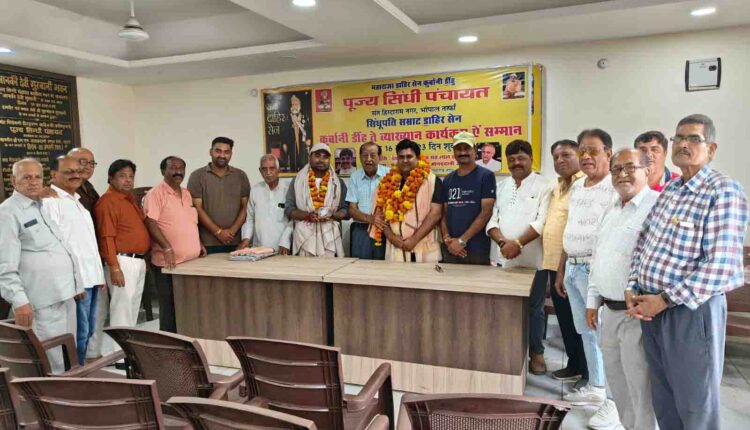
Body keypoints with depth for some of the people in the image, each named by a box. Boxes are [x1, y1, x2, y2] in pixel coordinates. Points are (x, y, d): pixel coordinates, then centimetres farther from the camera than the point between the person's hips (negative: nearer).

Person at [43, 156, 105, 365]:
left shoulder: (77, 200, 18)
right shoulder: (50, 202, -11)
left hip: (90, 276, 9)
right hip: (75, 279, -9)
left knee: (88, 330, 16)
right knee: (78, 332, -3)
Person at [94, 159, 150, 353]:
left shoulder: (129, 198, 15)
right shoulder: (108, 201, -13)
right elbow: (107, 237, -18)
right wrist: (114, 268, -22)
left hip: (139, 261, 9)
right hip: (123, 261, -9)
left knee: (133, 308, 16)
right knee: (122, 308, -4)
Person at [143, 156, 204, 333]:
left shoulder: (186, 194, 15)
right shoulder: (156, 193, -9)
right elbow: (150, 223, -17)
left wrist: (199, 244, 16)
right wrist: (167, 248, -23)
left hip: (191, 260, 7)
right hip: (169, 262, -7)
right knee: (170, 307, 1)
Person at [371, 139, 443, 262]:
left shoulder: (431, 181, -1)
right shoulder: (387, 183, 11)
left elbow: (435, 213, -8)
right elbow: (379, 213, 10)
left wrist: (414, 239, -14)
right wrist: (391, 236, -5)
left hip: (424, 249, -3)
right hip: (395, 250, 3)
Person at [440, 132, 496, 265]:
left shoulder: (486, 176, -3)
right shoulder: (448, 180, 11)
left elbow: (486, 212, -11)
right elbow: (444, 213, 10)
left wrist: (462, 240, -14)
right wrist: (447, 238, -7)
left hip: (477, 250, -4)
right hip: (450, 249, 4)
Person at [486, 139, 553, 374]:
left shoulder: (543, 186, -2)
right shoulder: (500, 186, 12)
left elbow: (542, 221, -12)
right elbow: (492, 219, 5)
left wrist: (518, 243, -20)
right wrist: (502, 242, -12)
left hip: (532, 260, -3)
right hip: (502, 259, 4)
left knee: (534, 309, 8)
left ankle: (536, 353, 22)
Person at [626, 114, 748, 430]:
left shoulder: (724, 191, -13)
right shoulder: (669, 190, 10)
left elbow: (720, 266, -21)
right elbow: (642, 243, 14)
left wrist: (665, 300, -18)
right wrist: (632, 289, 0)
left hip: (691, 311, -7)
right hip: (651, 307, 7)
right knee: (663, 399, 20)